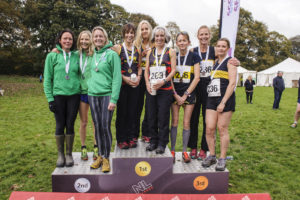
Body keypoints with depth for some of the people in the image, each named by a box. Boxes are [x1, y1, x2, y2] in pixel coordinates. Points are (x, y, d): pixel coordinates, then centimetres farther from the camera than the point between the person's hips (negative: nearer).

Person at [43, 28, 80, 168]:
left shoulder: (76, 56, 6)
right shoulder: (52, 56, 1)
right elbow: (47, 79, 0)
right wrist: (50, 98, -6)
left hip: (74, 95, 1)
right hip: (58, 96, -1)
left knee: (70, 125, 5)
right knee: (60, 126, 4)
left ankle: (69, 154, 19)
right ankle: (60, 155, 19)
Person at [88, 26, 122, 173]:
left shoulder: (112, 54, -4)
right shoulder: (93, 54, 13)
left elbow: (117, 77, -9)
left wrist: (113, 99, -15)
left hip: (107, 95, -5)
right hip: (93, 95, 5)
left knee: (105, 127, -6)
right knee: (97, 127, 8)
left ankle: (106, 158, 9)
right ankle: (100, 156, 21)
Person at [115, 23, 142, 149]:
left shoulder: (137, 49, 12)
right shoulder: (118, 48, 1)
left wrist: (138, 77, -2)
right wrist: (125, 78, -14)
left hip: (134, 84, 3)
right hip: (122, 84, -3)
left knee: (133, 111, 7)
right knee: (122, 112, 1)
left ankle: (131, 138, 19)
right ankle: (121, 140, 12)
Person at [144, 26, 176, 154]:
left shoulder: (170, 52, 5)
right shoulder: (150, 52, 15)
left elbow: (173, 70, -3)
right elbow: (146, 70, 12)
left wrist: (163, 81, -16)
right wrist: (147, 83, -4)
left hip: (165, 89, -3)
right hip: (151, 89, 4)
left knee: (163, 117, -2)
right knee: (151, 116, 6)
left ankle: (162, 143, 10)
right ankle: (153, 141, 20)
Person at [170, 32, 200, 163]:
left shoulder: (194, 56, 1)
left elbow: (197, 77, -4)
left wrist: (185, 95, -8)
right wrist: (175, 95, -6)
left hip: (189, 94, -1)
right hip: (175, 93, 1)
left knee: (186, 123, 2)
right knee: (174, 121, 1)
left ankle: (184, 151, 14)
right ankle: (172, 151, 10)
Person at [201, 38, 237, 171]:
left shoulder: (230, 62, 0)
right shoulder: (215, 63, 19)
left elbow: (232, 83, -10)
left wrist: (223, 102, -16)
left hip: (225, 99, -5)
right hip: (212, 99, 5)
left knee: (222, 129, -2)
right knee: (209, 128, -1)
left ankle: (222, 159, 9)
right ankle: (212, 156, 13)